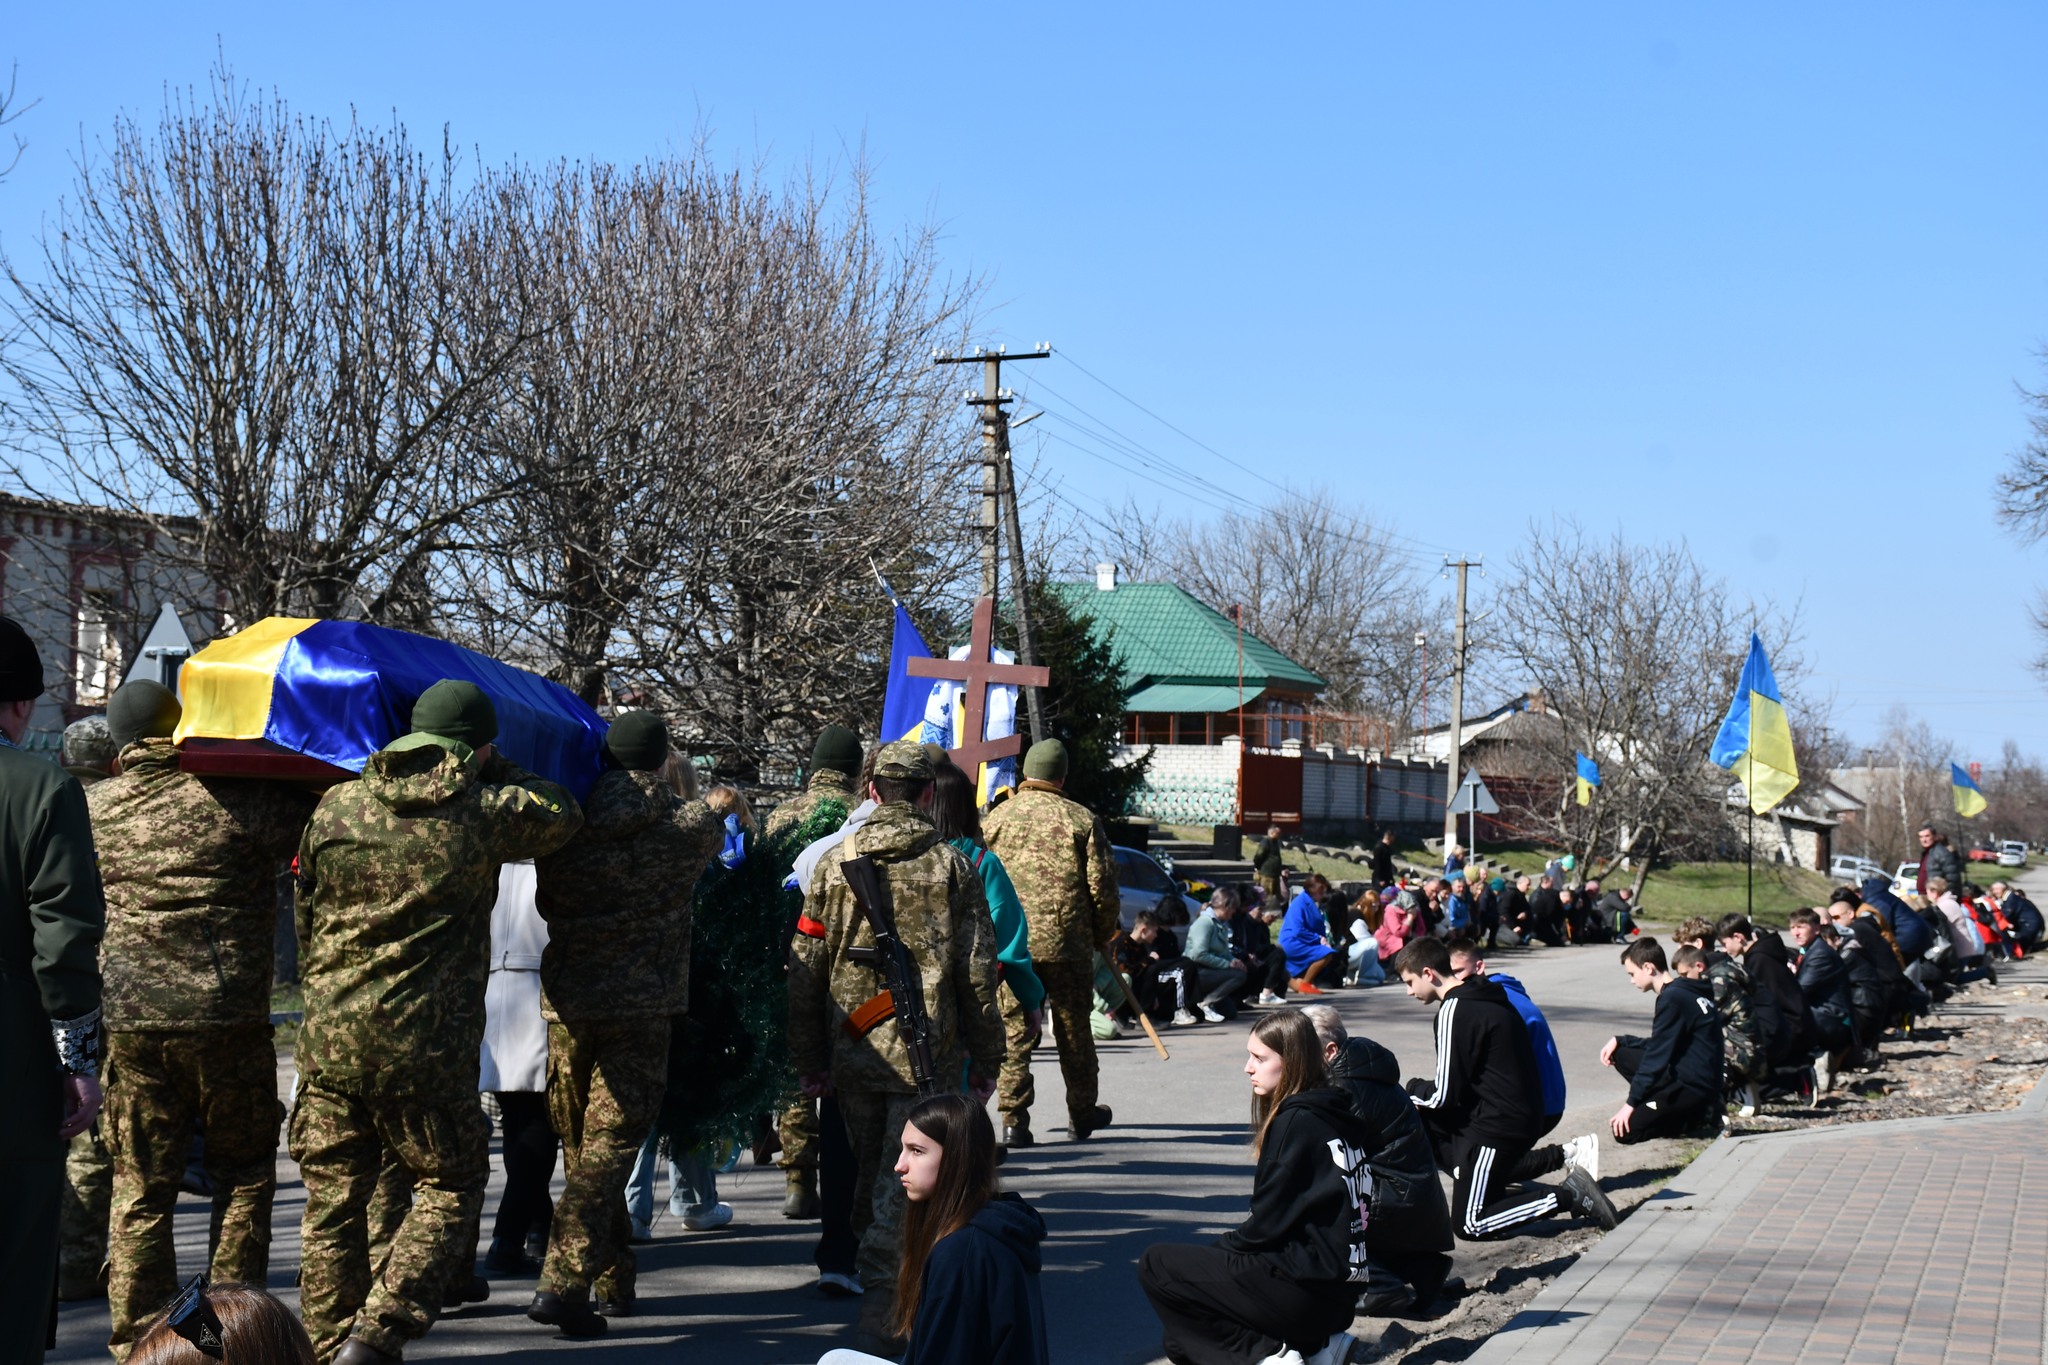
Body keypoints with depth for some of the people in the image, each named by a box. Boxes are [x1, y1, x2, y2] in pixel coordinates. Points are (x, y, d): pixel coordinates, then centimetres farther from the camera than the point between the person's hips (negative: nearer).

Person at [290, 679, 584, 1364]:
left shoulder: (335, 807, 5)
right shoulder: (484, 813, -4)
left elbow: (305, 914, 14)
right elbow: (563, 813, 15)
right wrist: (496, 769, 24)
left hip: (329, 1038, 4)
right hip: (428, 1047, -3)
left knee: (332, 1196, 14)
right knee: (450, 1186, 12)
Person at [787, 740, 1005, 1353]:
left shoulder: (834, 862, 4)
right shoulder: (952, 866, -1)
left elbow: (804, 969, 4)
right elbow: (978, 972, -2)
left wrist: (808, 1060, 11)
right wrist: (985, 1059, 7)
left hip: (852, 1052, 3)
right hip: (926, 1055, -3)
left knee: (867, 1177, 19)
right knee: (904, 1186, -2)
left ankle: (876, 1285, 31)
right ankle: (882, 1319, -9)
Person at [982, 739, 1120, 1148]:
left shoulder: (997, 818, 3)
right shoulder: (1081, 819, -1)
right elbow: (1102, 886, -1)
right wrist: (1103, 937, 13)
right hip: (1068, 944, 0)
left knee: (1014, 1030, 3)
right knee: (1074, 1030, 13)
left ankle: (1014, 1119, -4)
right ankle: (1082, 1114, 26)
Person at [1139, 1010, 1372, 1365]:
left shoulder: (1297, 1122, -14)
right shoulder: (1337, 1116, 12)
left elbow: (1268, 1223, -13)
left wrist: (1223, 1247, 4)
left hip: (1307, 1291, -9)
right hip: (1337, 1296, 9)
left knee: (1155, 1264, -2)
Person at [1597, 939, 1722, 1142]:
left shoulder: (1672, 998, -17)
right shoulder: (1683, 992, 12)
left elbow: (1657, 1056, -16)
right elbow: (1658, 1047, 22)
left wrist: (1631, 1103, -10)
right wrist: (1619, 1041, 10)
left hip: (1695, 1086, -10)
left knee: (1623, 1131, -12)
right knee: (1620, 1053, 12)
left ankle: (1689, 1118, 0)